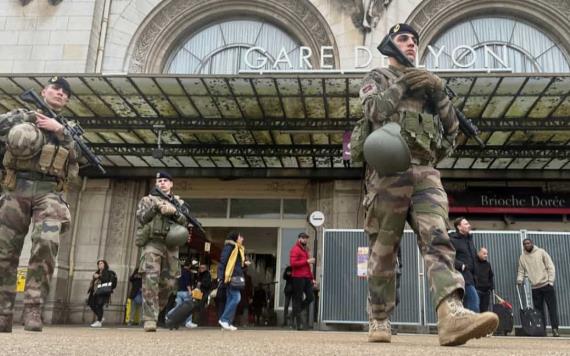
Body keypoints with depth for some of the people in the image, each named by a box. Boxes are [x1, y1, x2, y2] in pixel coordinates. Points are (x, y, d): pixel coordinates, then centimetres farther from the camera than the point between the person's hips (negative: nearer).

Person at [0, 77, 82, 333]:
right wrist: (25, 118, -4)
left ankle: (33, 309, -16)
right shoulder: (21, 114, 16)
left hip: (49, 192, 0)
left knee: (47, 244, -21)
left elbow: (77, 158, 6)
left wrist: (60, 131, -4)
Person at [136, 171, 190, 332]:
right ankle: (150, 319, -20)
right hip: (153, 243, -3)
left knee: (169, 283, 2)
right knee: (151, 280, -18)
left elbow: (185, 222, 8)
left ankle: (154, 311, 22)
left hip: (171, 245, 3)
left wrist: (174, 212, -9)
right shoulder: (148, 199, 15)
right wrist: (155, 207, -11)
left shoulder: (179, 202, 21)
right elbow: (141, 217, 1)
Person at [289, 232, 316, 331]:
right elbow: (293, 263, -18)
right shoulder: (295, 249, -5)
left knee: (310, 297, 1)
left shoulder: (305, 250, 22)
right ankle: (298, 323, 4)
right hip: (298, 277, -8)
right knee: (298, 299, -2)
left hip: (307, 278, 8)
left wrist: (312, 278, 20)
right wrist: (307, 261, -17)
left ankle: (297, 312, 21)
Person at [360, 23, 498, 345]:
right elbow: (373, 110, -6)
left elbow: (452, 127, 21)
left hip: (425, 174, 3)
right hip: (388, 173, -3)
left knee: (438, 240, -16)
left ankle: (452, 315, -30)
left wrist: (438, 92, 7)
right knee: (383, 252, 0)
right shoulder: (377, 78, 15)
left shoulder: (428, 81, 27)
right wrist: (403, 84, -5)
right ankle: (379, 320, 9)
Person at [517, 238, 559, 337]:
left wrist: (550, 281, -10)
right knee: (539, 310, 5)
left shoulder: (541, 252, -1)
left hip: (546, 285, -2)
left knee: (552, 308, -3)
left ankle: (555, 329, 0)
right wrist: (519, 279, -13)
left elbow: (551, 267, -2)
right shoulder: (522, 257, 6)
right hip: (534, 288, 2)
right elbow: (521, 271, 7)